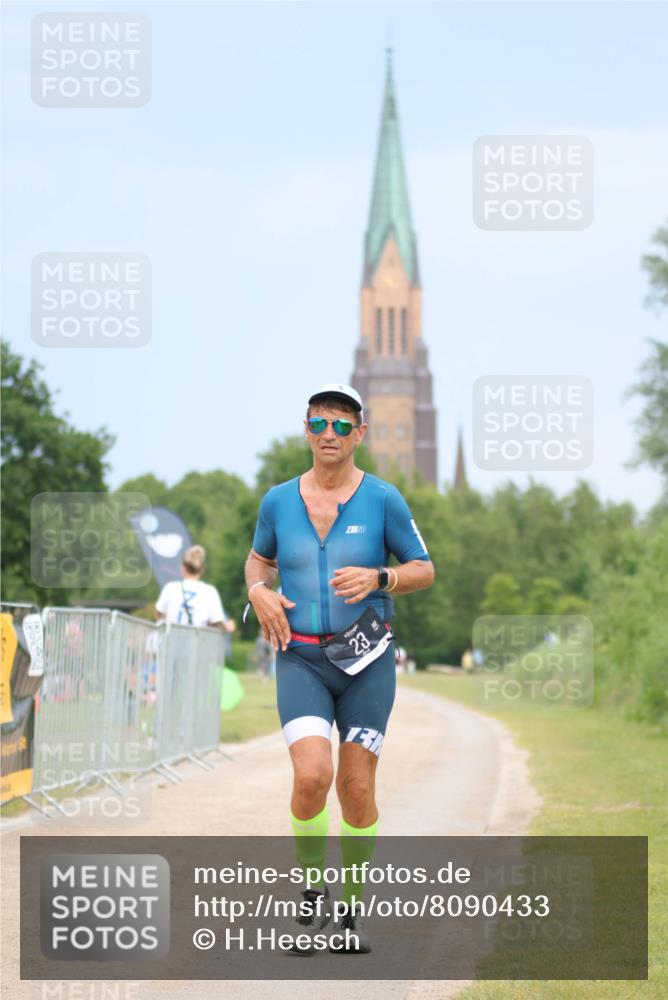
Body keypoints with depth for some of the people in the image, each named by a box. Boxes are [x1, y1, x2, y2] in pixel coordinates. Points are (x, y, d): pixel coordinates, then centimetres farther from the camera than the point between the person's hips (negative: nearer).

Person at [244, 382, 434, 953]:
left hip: (366, 660, 0)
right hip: (300, 658, 0)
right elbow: (259, 558, 23)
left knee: (357, 789, 1)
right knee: (312, 777, -19)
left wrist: (378, 578, -14)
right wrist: (258, 591, 1)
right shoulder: (278, 501, 5)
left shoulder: (382, 499, -1)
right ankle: (312, 889, 5)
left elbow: (424, 570, 6)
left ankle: (352, 908, 19)